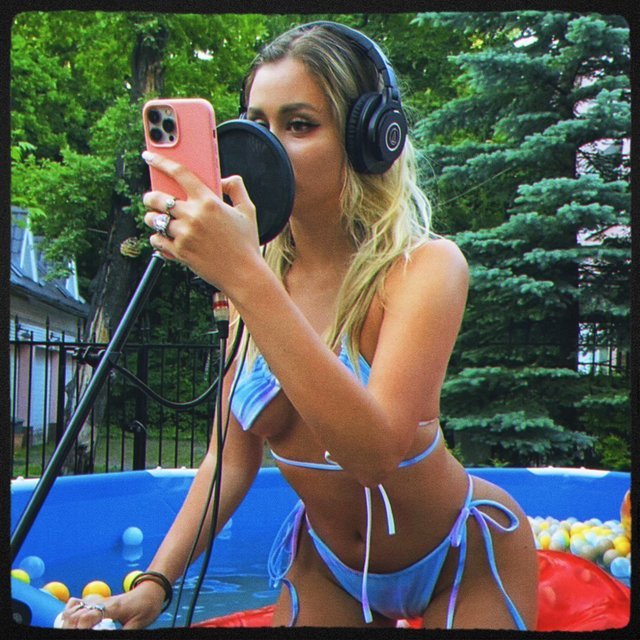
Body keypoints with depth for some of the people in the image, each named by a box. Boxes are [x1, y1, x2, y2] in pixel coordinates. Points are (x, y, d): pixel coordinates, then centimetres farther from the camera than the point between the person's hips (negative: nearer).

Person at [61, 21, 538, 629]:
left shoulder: (424, 267, -26)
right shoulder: (258, 276, -11)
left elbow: (378, 450, -42)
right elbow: (232, 457, -4)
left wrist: (246, 279, -46)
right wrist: (156, 581, -14)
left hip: (465, 559, -4)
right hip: (327, 565, 5)